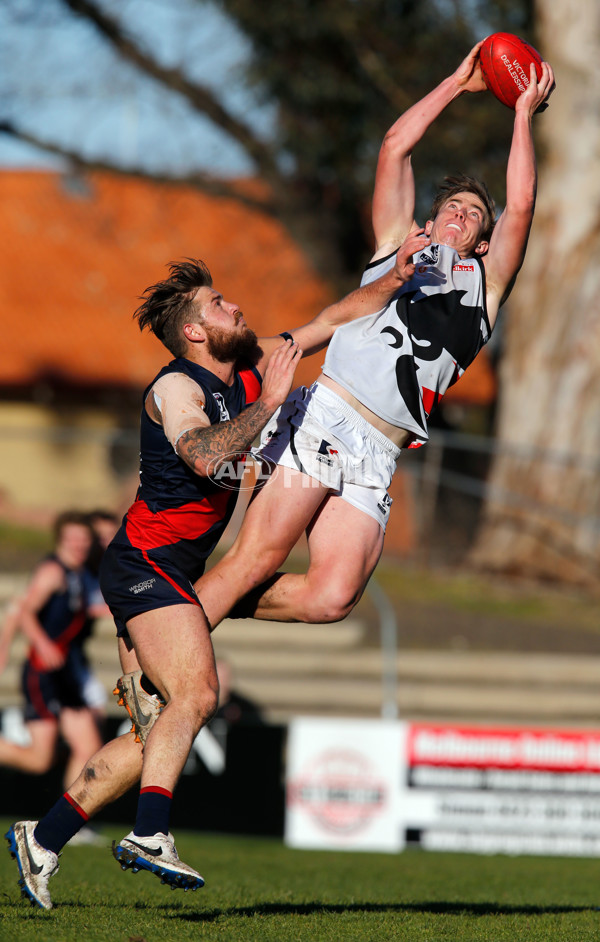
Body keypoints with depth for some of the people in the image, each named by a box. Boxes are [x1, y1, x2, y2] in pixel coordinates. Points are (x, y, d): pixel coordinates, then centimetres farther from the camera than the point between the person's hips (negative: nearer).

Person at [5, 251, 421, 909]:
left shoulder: (252, 366, 12)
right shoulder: (175, 387, -11)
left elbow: (336, 319, 20)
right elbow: (205, 458, -31)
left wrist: (397, 275, 12)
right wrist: (270, 400, -25)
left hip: (171, 574, 9)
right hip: (147, 560, -9)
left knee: (156, 735, 4)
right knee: (195, 695, -26)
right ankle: (150, 836, -34)